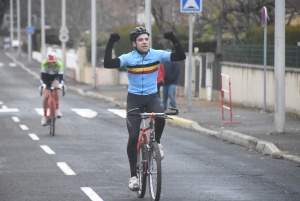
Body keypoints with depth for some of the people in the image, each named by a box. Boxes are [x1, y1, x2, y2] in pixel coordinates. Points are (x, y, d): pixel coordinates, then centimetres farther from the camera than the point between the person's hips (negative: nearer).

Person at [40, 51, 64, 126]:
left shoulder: (59, 64, -30)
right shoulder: (44, 64, -29)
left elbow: (61, 76, -32)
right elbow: (42, 76, -29)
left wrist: (61, 85, -49)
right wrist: (43, 85, -43)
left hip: (55, 78, -1)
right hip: (47, 78, 1)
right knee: (46, 96, -11)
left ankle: (57, 108, -22)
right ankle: (44, 115, 5)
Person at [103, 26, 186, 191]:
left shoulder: (157, 55, -6)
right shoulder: (128, 58, -11)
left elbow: (181, 56, -14)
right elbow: (108, 64, -26)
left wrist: (173, 40, -27)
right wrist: (110, 44, -35)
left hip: (152, 97, 1)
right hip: (134, 98, -1)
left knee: (161, 116, -34)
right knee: (133, 136, -7)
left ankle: (156, 142, -2)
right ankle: (133, 175, 5)